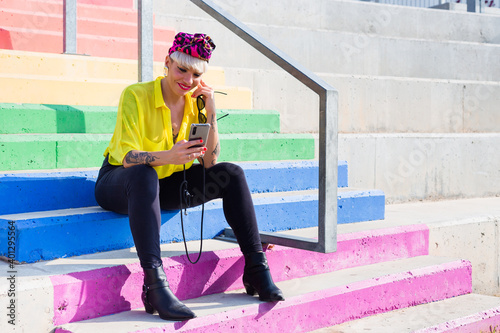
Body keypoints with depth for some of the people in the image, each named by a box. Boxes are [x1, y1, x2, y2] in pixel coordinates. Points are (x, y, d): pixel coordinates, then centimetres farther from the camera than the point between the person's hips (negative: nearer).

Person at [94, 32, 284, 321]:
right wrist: (169, 156, -46)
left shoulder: (196, 101, -1)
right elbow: (127, 158, -27)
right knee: (144, 174, -40)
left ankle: (256, 268, -11)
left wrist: (210, 112, -16)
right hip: (120, 184, -5)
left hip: (165, 188, 5)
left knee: (231, 174, -12)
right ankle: (154, 284, -45)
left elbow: (209, 164, -6)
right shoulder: (136, 95, -17)